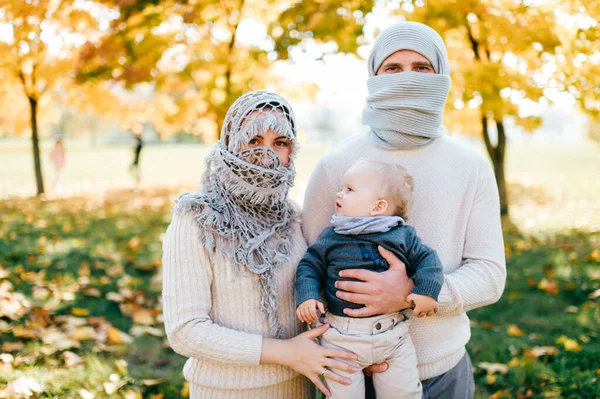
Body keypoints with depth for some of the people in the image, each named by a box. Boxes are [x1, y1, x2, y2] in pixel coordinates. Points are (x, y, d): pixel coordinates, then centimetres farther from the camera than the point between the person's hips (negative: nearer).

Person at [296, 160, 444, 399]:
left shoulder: (403, 235, 1)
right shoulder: (331, 236, 1)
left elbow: (427, 260, 6)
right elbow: (310, 267, 5)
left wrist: (426, 290, -9)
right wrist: (307, 296, -11)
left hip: (393, 334, 1)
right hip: (342, 336, 0)